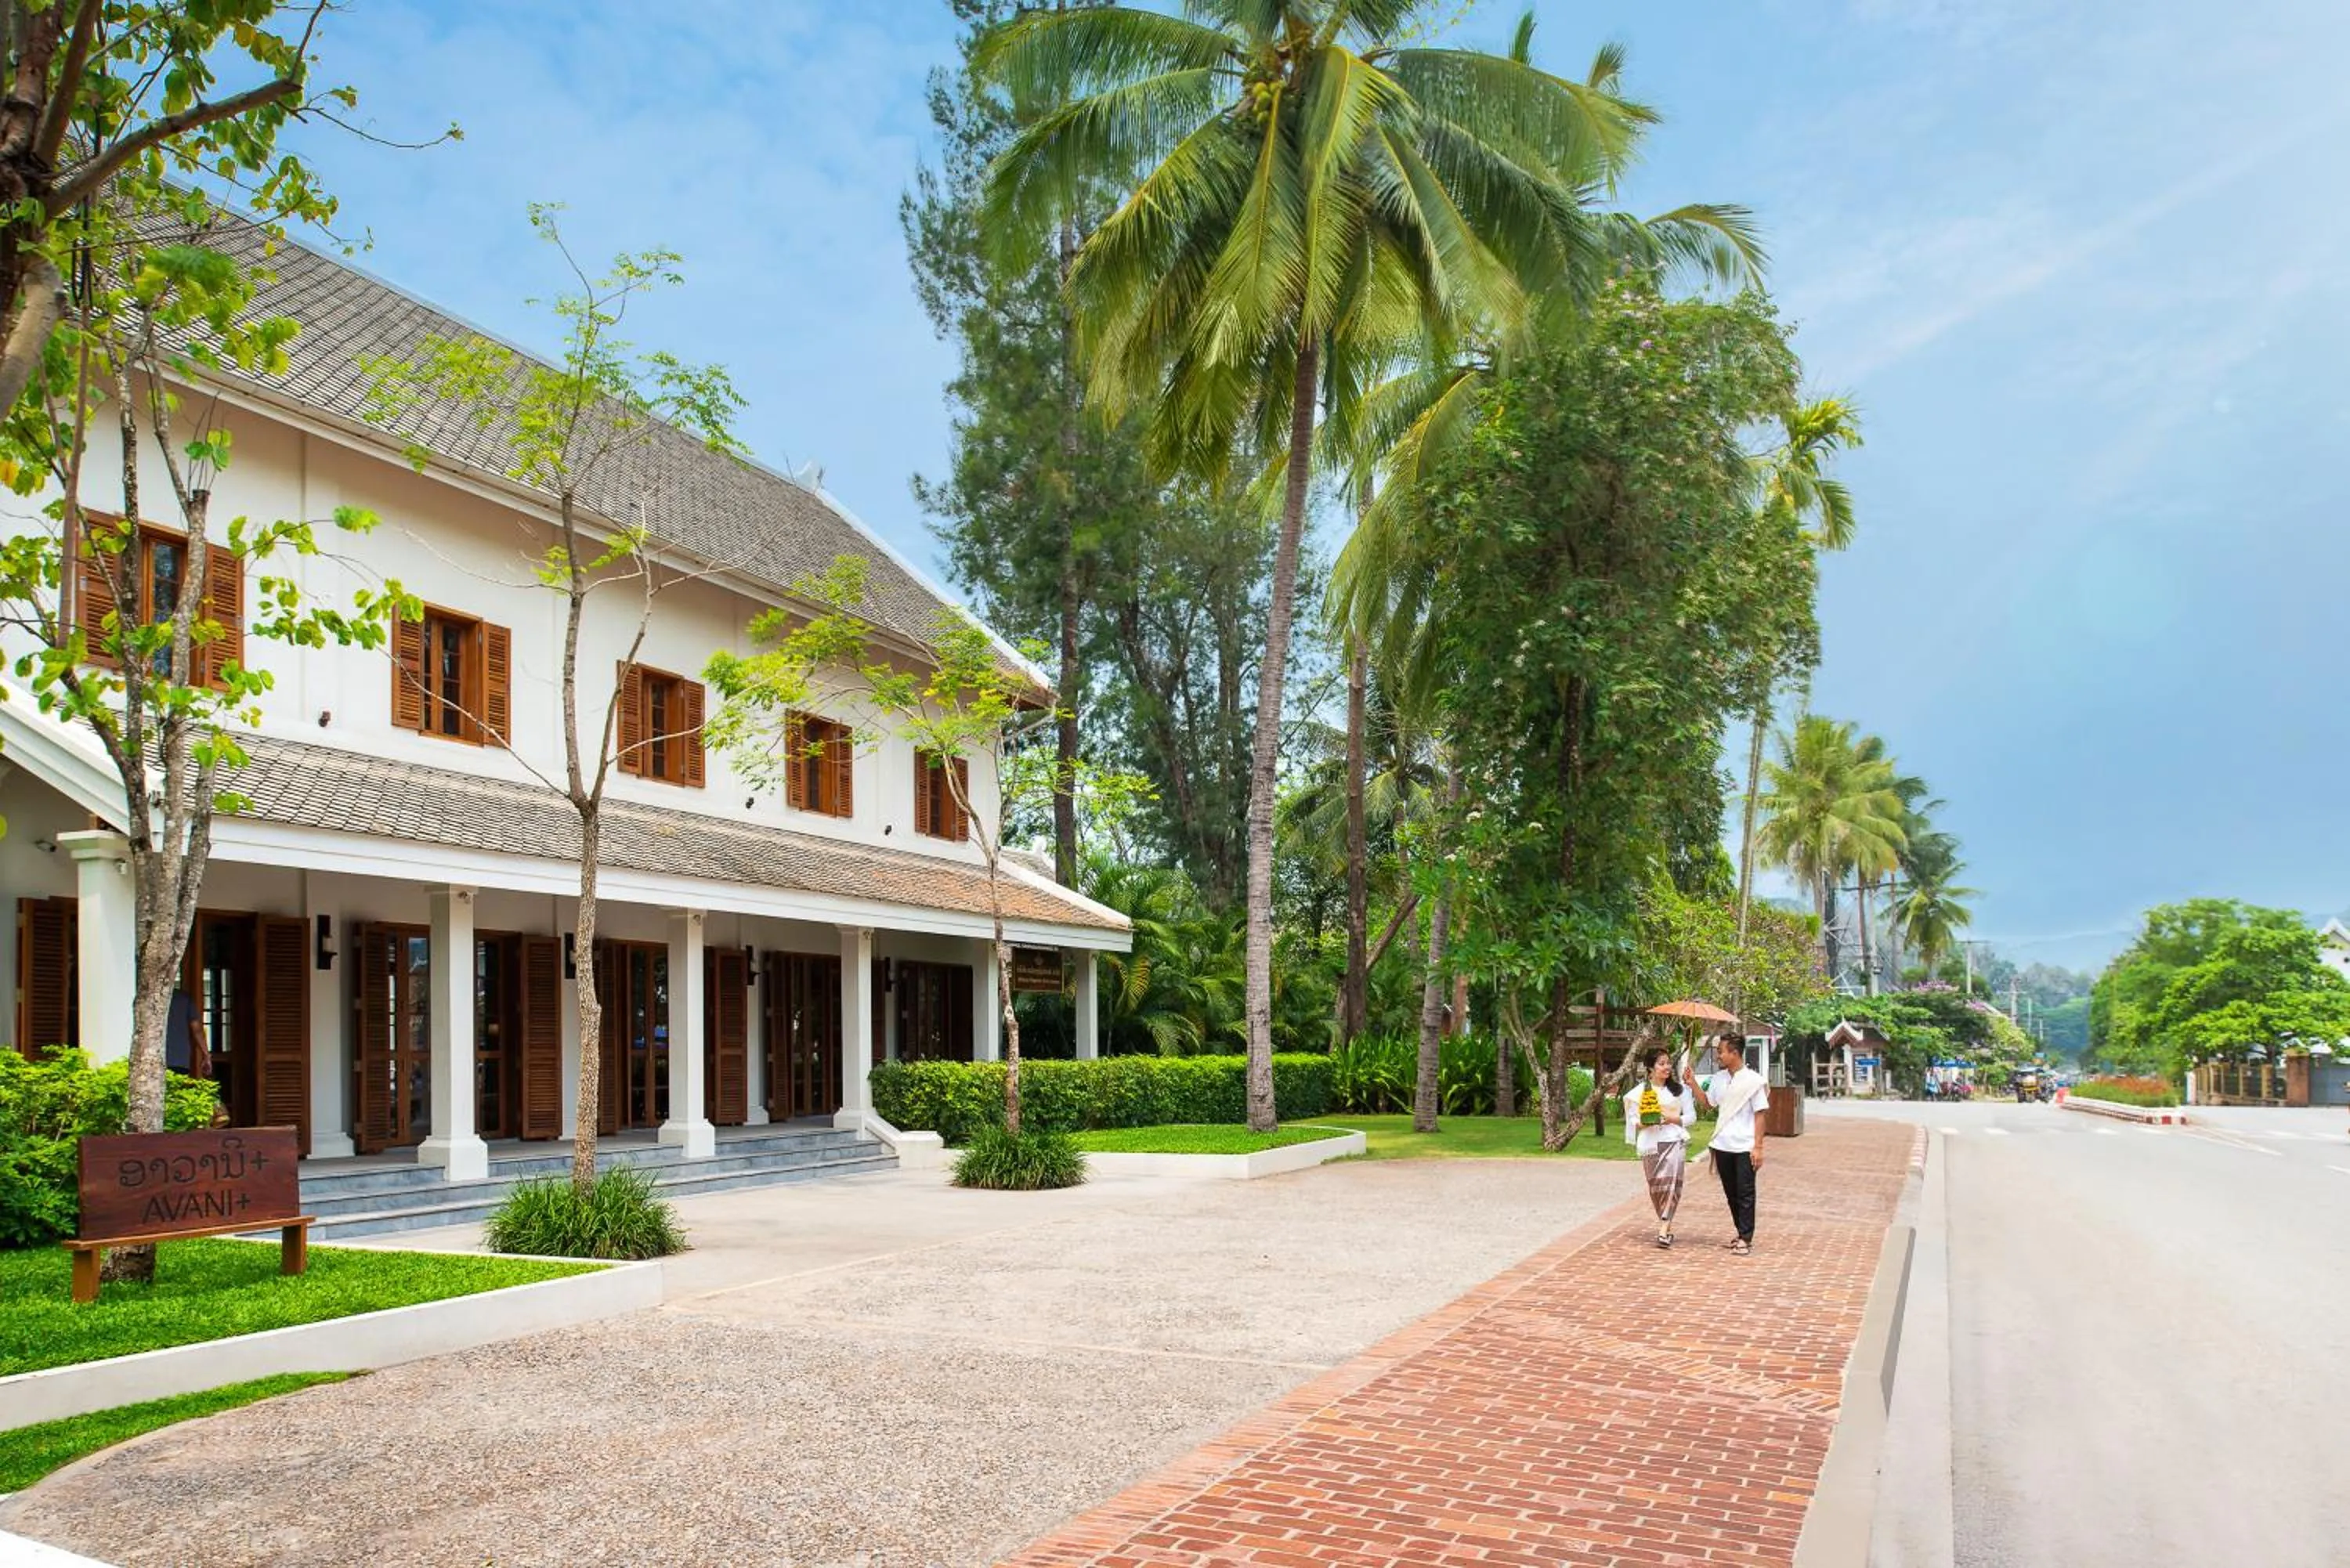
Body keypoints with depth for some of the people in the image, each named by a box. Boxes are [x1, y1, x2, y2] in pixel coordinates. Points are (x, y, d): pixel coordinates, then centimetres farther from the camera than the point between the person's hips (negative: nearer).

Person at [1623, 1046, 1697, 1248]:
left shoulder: (1679, 1089, 8)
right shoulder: (1640, 1091, 6)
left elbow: (1692, 1117, 7)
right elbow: (1632, 1119, 7)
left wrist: (1673, 1118, -10)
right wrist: (1646, 1121, -14)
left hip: (1673, 1140, -1)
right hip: (1650, 1142, 1)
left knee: (1670, 1182, -16)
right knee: (1655, 1186, 3)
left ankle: (1664, 1229, -21)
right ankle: (1666, 1225, 18)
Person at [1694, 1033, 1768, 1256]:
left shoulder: (1753, 1080, -10)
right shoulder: (1718, 1079, 8)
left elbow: (1759, 1115, -9)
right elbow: (1707, 1102, 19)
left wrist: (1758, 1147, -13)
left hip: (1744, 1147, -6)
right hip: (1723, 1145, 6)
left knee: (1745, 1194, -1)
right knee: (1731, 1193, 12)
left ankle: (1746, 1238, 4)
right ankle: (1743, 1235, 22)